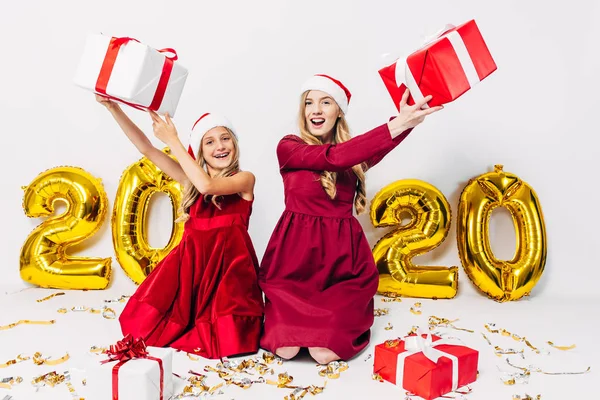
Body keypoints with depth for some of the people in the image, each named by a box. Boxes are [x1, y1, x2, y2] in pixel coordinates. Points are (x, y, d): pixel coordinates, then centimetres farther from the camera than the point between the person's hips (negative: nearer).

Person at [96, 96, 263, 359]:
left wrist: (173, 140, -16)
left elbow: (207, 185, -22)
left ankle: (207, 331, 18)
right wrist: (113, 108, -4)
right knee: (148, 326, -4)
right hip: (192, 262, 4)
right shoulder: (190, 179, 10)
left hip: (228, 266, -3)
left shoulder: (245, 179, -2)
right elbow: (146, 149, 5)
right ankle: (186, 325, 24)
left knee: (226, 340, -14)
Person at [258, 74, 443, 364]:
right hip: (295, 255, -1)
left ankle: (337, 320, 15)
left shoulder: (355, 155, 7)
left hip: (341, 254, 2)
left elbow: (379, 151, -17)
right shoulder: (289, 147, -5)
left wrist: (407, 120, -37)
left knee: (325, 352, -16)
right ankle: (283, 318, 18)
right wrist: (396, 124, -30)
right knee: (285, 348, -13)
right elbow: (333, 157, -23)